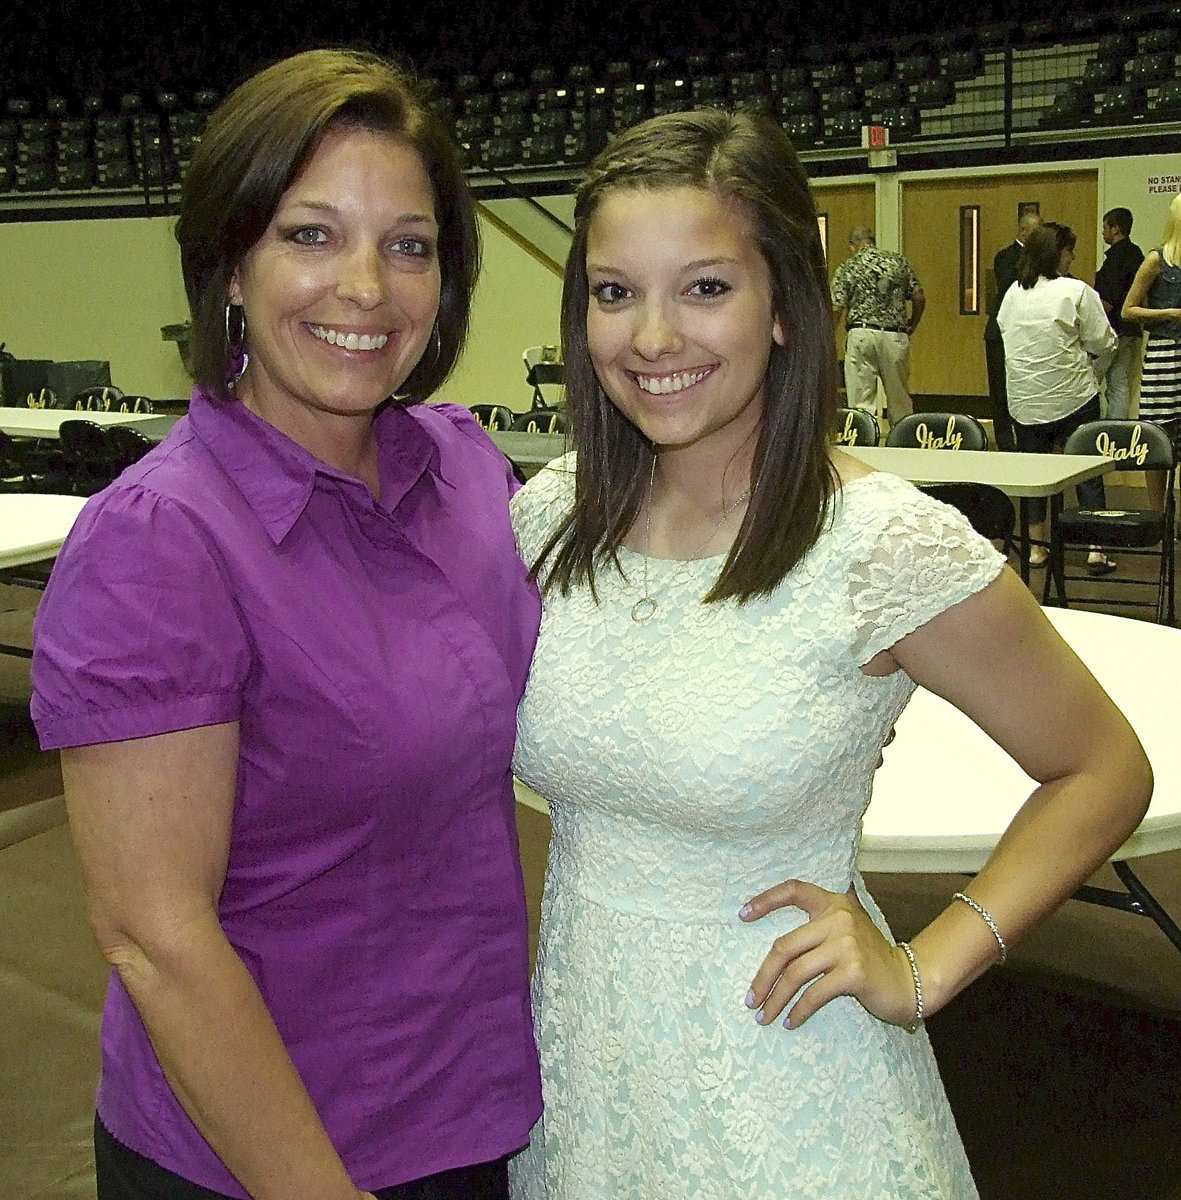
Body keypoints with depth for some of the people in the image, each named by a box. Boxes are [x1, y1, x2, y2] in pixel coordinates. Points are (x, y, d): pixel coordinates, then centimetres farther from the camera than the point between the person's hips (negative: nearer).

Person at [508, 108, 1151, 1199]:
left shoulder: (888, 549, -19)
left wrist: (922, 970, -13)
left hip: (780, 1089, -4)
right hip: (576, 1065, 5)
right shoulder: (548, 518, -5)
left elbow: (1105, 772, -7)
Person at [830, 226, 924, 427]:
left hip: (861, 335, -2)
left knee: (860, 402, -2)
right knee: (900, 398, 11)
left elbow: (836, 308, -4)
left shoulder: (847, 268, 4)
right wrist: (911, 327, 22)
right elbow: (920, 298, 7)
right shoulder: (898, 261, 10)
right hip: (895, 336, 2)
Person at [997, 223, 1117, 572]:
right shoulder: (1077, 292, -10)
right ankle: (1095, 550, 0)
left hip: (1024, 399, 4)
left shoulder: (1013, 293, 5)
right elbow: (1103, 343, -7)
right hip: (1072, 396, -4)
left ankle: (1036, 547, 13)